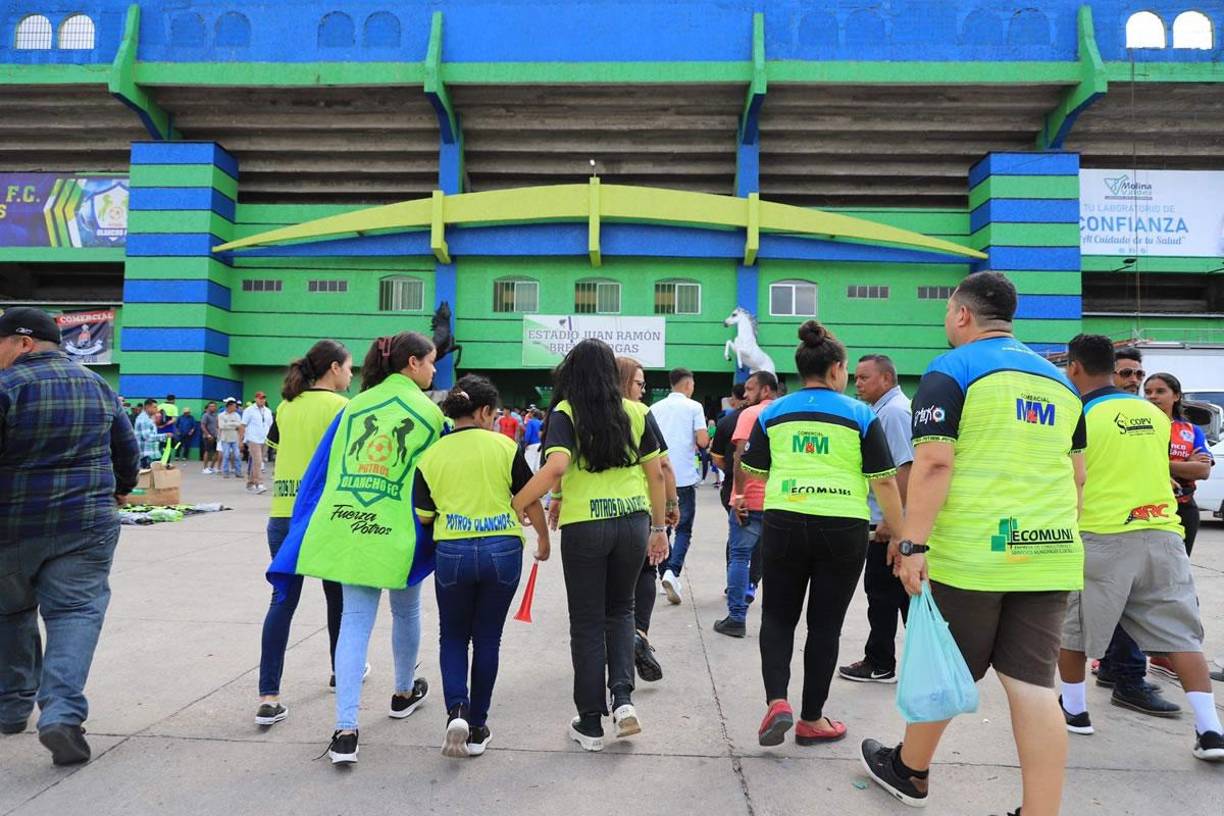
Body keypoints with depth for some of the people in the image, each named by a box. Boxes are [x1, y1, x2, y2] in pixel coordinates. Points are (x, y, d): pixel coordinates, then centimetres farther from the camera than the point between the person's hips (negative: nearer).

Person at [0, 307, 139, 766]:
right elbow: (127, 449, 15)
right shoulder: (98, 386, 7)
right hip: (85, 524, 2)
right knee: (76, 612, 2)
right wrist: (121, 488, 32)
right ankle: (62, 711, -14)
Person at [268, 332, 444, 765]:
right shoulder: (430, 413, -4)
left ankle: (345, 729, -2)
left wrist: (310, 529, 12)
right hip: (398, 534, -3)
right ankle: (404, 692, 41)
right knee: (406, 612, 21)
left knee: (354, 622, 6)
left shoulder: (354, 406, 8)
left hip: (347, 528, 3)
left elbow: (322, 470, 8)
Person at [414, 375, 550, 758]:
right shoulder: (504, 446, -4)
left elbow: (423, 516, 2)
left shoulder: (431, 456, 0)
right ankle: (477, 728, 21)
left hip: (452, 554, 1)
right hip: (503, 552, 0)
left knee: (453, 637, 19)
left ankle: (456, 710, -2)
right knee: (487, 639, 14)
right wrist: (543, 539, 14)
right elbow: (530, 500, -1)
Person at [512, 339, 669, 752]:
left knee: (587, 623, 11)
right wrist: (659, 528, 15)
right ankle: (623, 698, 9)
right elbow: (655, 473, 6)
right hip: (633, 522, 3)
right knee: (620, 610, 23)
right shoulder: (634, 412, 5)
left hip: (584, 526, -3)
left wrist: (513, 506, -12)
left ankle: (591, 725, 19)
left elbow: (555, 467, -21)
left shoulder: (566, 412, -5)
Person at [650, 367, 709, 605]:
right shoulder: (693, 407, -2)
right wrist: (704, 441, 12)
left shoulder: (655, 408, 9)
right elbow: (702, 441, -10)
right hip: (684, 477, -3)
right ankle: (673, 572, -15)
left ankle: (665, 574, 20)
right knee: (683, 529, 4)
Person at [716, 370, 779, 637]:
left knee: (739, 556, 3)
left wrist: (739, 495, -16)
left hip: (750, 500, -5)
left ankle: (737, 618, 3)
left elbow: (740, 455, -16)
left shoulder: (750, 414, -7)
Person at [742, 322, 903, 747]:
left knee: (778, 616, 16)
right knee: (825, 624, 11)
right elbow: (884, 480, -3)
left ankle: (777, 702, -1)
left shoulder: (772, 412, 4)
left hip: (784, 524, 1)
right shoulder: (861, 414, -1)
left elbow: (754, 472, 7)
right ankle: (811, 720, 21)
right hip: (843, 529, -1)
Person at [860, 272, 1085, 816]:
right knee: (1033, 685, 7)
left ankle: (909, 771, 33)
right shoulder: (1059, 379, 15)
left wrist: (913, 544, -15)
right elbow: (1077, 474, 20)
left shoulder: (951, 371, -6)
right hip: (1051, 554, 5)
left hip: (969, 552, -5)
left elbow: (933, 463, -16)